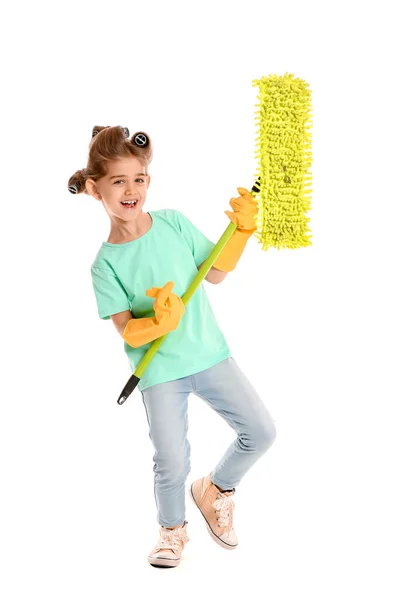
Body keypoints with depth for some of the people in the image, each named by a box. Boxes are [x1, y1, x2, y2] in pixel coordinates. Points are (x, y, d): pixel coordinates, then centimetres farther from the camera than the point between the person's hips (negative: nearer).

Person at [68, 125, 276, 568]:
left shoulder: (173, 222, -1)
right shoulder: (105, 264, -8)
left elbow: (215, 272, 9)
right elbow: (126, 331, -14)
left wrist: (241, 229, -3)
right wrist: (157, 324, -34)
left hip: (209, 353, 3)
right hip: (159, 371, -3)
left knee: (261, 431, 0)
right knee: (172, 463, -3)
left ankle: (215, 489, 29)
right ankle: (172, 528, 30)